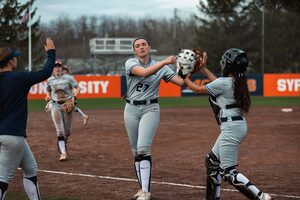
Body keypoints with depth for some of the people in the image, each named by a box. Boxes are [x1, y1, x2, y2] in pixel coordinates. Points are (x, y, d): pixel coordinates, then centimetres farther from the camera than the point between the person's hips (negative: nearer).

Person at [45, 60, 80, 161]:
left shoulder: (68, 78, -1)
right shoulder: (50, 80, 8)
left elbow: (77, 88, 1)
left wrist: (74, 97, -16)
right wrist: (48, 96, -1)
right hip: (55, 105, 1)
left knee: (67, 130, 6)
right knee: (60, 130, -9)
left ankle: (64, 144, 39)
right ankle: (63, 153, -13)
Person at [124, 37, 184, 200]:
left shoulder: (161, 67, 3)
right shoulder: (130, 63, -2)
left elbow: (181, 81, -4)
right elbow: (144, 72, -22)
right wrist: (166, 61, -25)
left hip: (150, 109, -2)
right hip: (131, 109, 2)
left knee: (143, 148, -18)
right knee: (136, 151, 6)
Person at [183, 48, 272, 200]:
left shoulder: (223, 83, -14)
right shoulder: (237, 81, 10)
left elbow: (197, 89, 1)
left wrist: (186, 78, 19)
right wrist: (203, 68, 36)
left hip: (231, 128, -10)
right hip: (239, 125, 10)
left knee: (228, 172, -10)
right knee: (212, 161, 22)